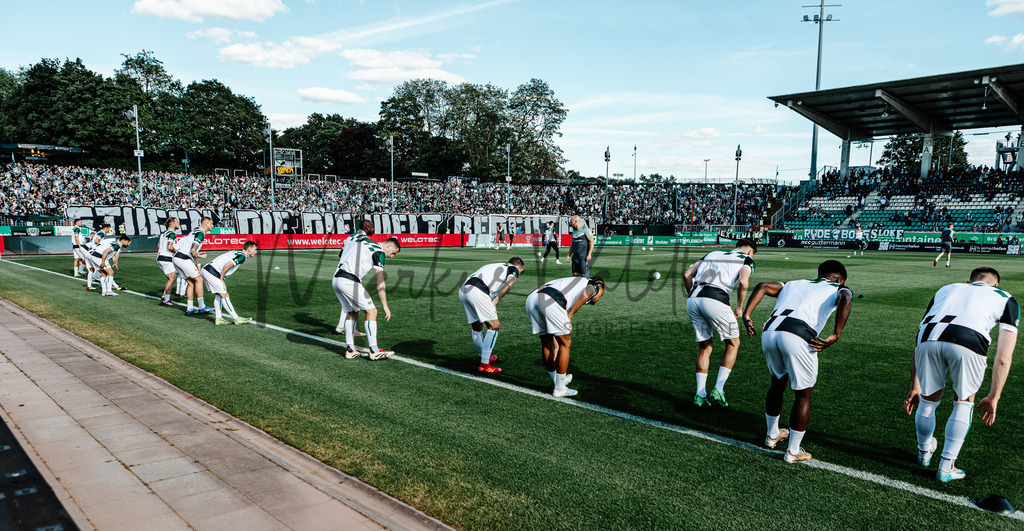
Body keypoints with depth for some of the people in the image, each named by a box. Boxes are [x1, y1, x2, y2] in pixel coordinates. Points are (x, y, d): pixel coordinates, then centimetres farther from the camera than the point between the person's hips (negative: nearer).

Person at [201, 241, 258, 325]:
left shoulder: (236, 252, 19)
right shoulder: (242, 256, -10)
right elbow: (227, 265, -21)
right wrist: (221, 280, -10)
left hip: (205, 269, 10)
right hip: (211, 272, -10)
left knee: (219, 295, 15)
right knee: (224, 295, -6)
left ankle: (218, 318, 15)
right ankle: (236, 318, -2)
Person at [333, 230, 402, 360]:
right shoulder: (379, 252, -4)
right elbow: (380, 282, -9)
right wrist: (385, 306, -9)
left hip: (336, 280, 9)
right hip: (349, 281, -8)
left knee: (352, 313, 19)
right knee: (371, 311, -1)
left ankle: (350, 349, 17)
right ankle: (374, 350, -3)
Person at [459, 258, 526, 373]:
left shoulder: (496, 266, 36)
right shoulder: (514, 269, 15)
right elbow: (509, 283, -6)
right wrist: (495, 302, -2)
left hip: (462, 290, 8)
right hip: (477, 291, -8)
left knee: (477, 327, 22)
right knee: (494, 326, 1)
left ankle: (485, 357, 39)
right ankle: (484, 364, 0)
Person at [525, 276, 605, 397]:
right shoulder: (594, 285, 24)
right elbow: (585, 294, -5)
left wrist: (556, 346, 41)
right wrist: (569, 317, -2)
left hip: (531, 298, 8)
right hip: (550, 301, -8)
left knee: (546, 343, 22)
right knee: (566, 343, 8)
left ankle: (557, 380, 40)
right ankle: (560, 388, 15)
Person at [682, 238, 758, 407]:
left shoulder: (712, 254, 30)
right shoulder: (747, 259, 16)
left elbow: (687, 275, 20)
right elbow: (743, 282, -6)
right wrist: (739, 307, 5)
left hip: (693, 300, 5)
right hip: (715, 301, -5)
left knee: (705, 347, 19)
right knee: (733, 343, 16)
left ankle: (700, 395, 15)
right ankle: (718, 390, 9)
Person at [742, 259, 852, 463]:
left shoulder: (794, 284, 33)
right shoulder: (839, 289, 20)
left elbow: (763, 286, 19)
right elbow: (845, 299, -6)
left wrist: (746, 315, 12)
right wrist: (835, 336, -9)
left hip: (769, 331, 5)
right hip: (797, 337, -5)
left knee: (778, 382, 29)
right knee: (803, 394, 14)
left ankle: (772, 434, 45)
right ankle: (793, 451, 23)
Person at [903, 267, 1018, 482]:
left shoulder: (946, 289, 38)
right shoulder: (1006, 299, 32)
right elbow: (1003, 358, 22)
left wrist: (914, 387, 39)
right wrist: (993, 398, 29)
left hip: (929, 339, 2)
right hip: (968, 343, -2)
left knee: (928, 400, 26)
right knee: (963, 403, 25)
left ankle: (924, 452, 48)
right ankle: (946, 467, 27)